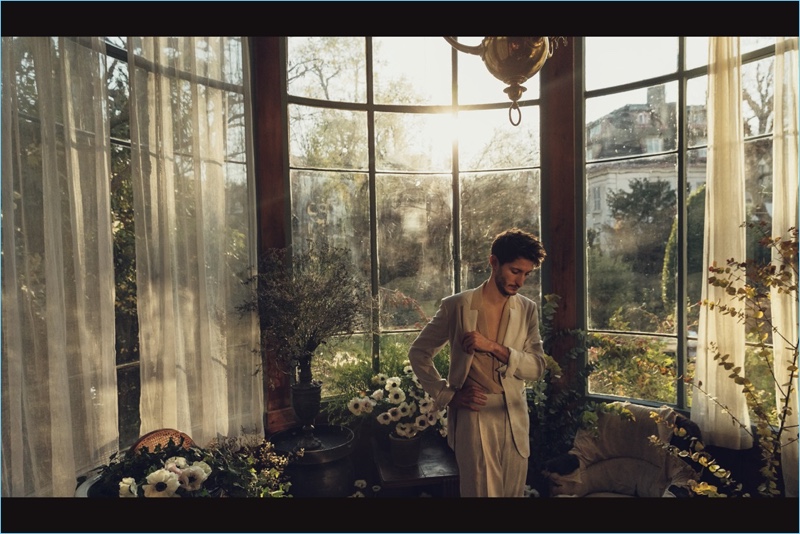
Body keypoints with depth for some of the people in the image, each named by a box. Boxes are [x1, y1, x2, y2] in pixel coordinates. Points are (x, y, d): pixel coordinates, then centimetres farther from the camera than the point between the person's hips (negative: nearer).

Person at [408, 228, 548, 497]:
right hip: (474, 416, -4)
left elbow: (537, 368, -3)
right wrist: (448, 395, -6)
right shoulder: (456, 305, -7)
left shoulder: (528, 310, 3)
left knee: (514, 492, 15)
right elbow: (418, 353, 1)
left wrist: (493, 347, -17)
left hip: (515, 419, 4)